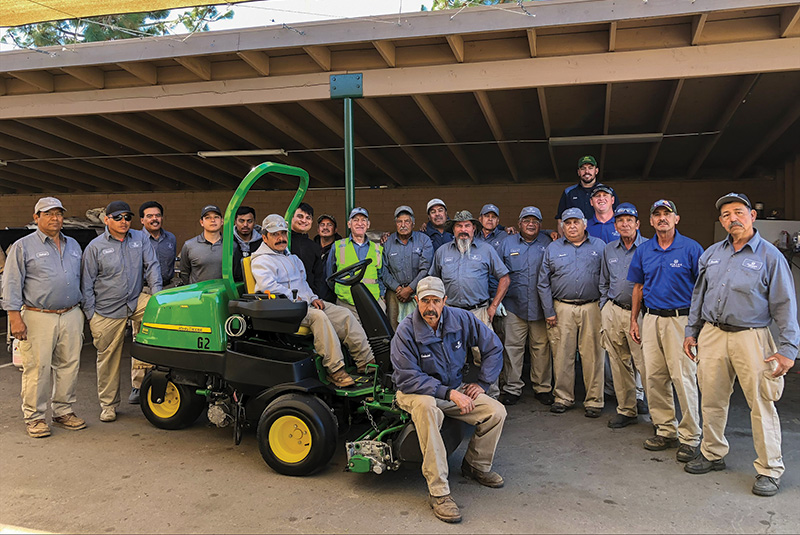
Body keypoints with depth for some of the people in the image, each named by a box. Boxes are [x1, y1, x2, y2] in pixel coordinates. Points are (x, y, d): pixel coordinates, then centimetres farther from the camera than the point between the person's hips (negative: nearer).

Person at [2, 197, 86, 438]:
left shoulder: (73, 245, 16)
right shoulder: (23, 246, 1)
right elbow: (11, 283, -3)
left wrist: (82, 313, 19)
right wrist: (15, 316, -11)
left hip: (71, 317, 5)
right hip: (38, 319, -4)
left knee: (69, 366, 8)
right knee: (37, 369, -2)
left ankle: (64, 412, 21)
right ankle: (34, 418, 10)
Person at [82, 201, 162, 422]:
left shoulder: (141, 239, 5)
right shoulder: (95, 247, -1)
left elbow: (152, 265, 2)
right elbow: (87, 283, 0)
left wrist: (157, 294, -12)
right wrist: (90, 315, -4)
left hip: (136, 300, 2)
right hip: (107, 311, -1)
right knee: (108, 358, 5)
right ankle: (108, 405, 22)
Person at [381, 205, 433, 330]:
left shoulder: (424, 240, 4)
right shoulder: (387, 243, 9)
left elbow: (425, 269, -4)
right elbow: (384, 270, 5)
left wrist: (410, 289, -9)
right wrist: (398, 288, -7)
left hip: (417, 291, -1)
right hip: (394, 291, 1)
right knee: (394, 329, -6)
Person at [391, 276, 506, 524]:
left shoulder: (461, 319, -8)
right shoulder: (406, 331, -21)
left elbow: (494, 347, 4)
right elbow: (407, 378, -24)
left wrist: (482, 383, -2)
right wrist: (450, 394, -28)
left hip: (455, 389, 5)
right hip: (416, 391, -5)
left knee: (496, 412, -13)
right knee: (426, 406, -39)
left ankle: (476, 466, 16)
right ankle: (438, 492, -33)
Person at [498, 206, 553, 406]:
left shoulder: (547, 243, 8)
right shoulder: (507, 243, 10)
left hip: (540, 307, 0)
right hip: (514, 305, 0)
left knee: (541, 347, 4)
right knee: (513, 347, 2)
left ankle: (543, 388, 17)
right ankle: (512, 388, 12)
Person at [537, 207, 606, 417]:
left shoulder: (599, 246, 9)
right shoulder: (553, 249, 10)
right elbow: (543, 283, 8)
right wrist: (549, 311, 2)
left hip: (592, 308, -1)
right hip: (562, 309, 1)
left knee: (592, 356, -1)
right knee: (562, 355, 3)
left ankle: (594, 400, 10)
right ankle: (563, 397, 17)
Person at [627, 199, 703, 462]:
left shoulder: (691, 248, -3)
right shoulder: (643, 250, 10)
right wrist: (634, 320, 13)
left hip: (681, 319, -5)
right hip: (651, 319, 5)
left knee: (684, 378, -6)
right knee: (654, 377, 7)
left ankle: (689, 437, 6)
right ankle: (665, 431, 20)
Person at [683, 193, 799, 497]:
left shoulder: (769, 255, -3)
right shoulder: (711, 254, 11)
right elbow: (699, 295, 18)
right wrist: (691, 332, 15)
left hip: (751, 338, -4)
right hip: (712, 335, 4)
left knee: (761, 404, -2)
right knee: (712, 400, 11)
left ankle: (770, 470, 12)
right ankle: (713, 455, 28)